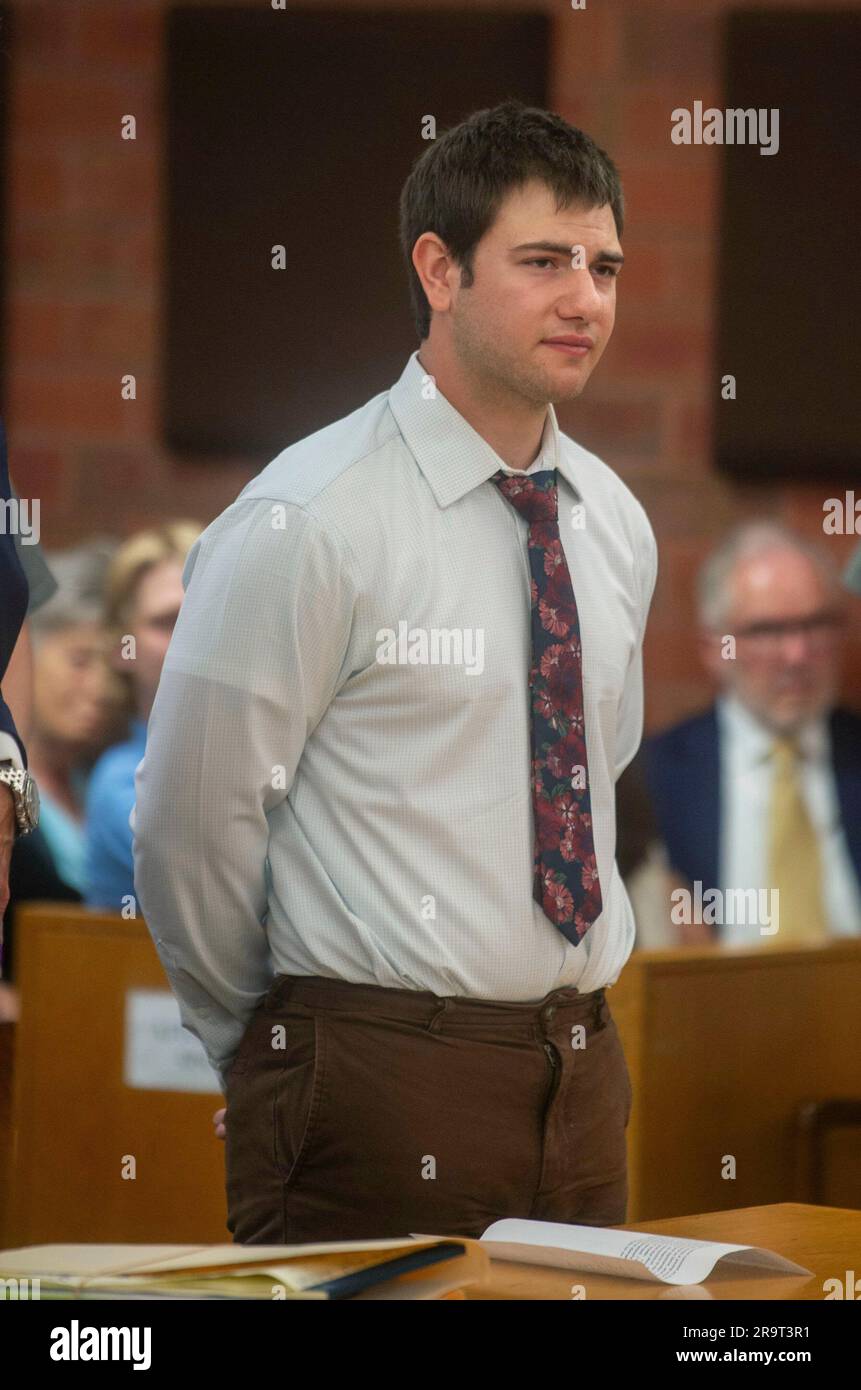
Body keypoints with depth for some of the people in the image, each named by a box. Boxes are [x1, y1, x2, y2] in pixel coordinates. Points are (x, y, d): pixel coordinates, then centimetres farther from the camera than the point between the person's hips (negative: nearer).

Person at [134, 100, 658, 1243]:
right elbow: (189, 826, -11)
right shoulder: (306, 526, -13)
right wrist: (276, 1046, 2)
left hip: (582, 1074, 6)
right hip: (380, 1102, -6)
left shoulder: (614, 525, 9)